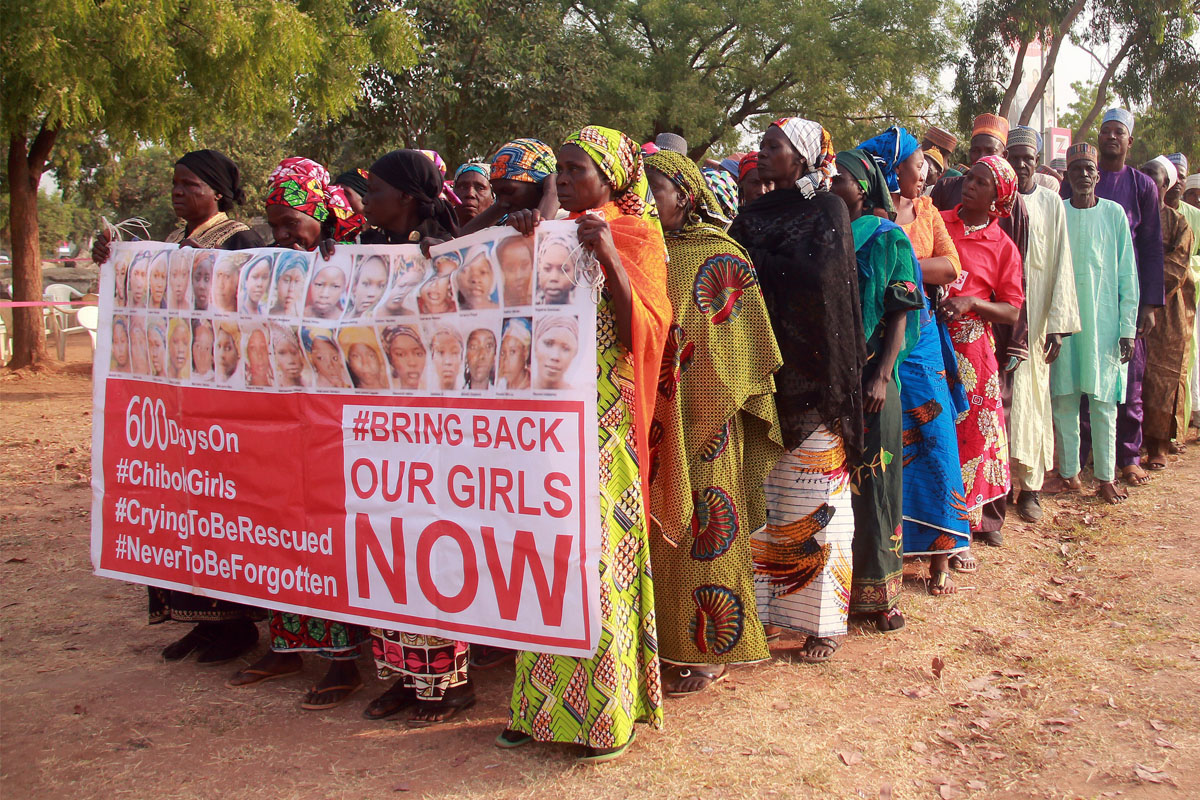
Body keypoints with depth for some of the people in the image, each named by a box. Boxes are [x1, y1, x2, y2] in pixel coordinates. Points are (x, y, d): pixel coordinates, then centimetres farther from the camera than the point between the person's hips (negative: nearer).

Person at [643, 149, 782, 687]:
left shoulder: (719, 255, -4)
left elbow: (735, 341, -7)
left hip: (700, 417, -6)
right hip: (650, 417, 6)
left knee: (700, 531, 1)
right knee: (659, 527, 10)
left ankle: (709, 650, 13)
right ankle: (667, 639, 22)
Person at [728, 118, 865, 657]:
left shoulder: (827, 209, 0)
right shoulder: (754, 214, 15)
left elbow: (816, 274, -14)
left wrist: (754, 261, -8)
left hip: (811, 373, -5)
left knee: (813, 497, 0)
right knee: (760, 495, 5)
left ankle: (823, 618, 10)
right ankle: (766, 607, 15)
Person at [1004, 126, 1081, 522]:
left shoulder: (1051, 203, 6)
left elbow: (1061, 264, 3)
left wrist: (1057, 324, -4)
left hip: (1036, 314, 0)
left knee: (1031, 395, 2)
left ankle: (1030, 484, 9)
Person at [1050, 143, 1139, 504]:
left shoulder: (1114, 214, 3)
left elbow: (1128, 277, 3)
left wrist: (1127, 328, -2)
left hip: (1104, 320, -1)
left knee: (1104, 400, 1)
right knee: (1065, 397, 3)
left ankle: (1106, 475, 9)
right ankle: (1069, 469, 14)